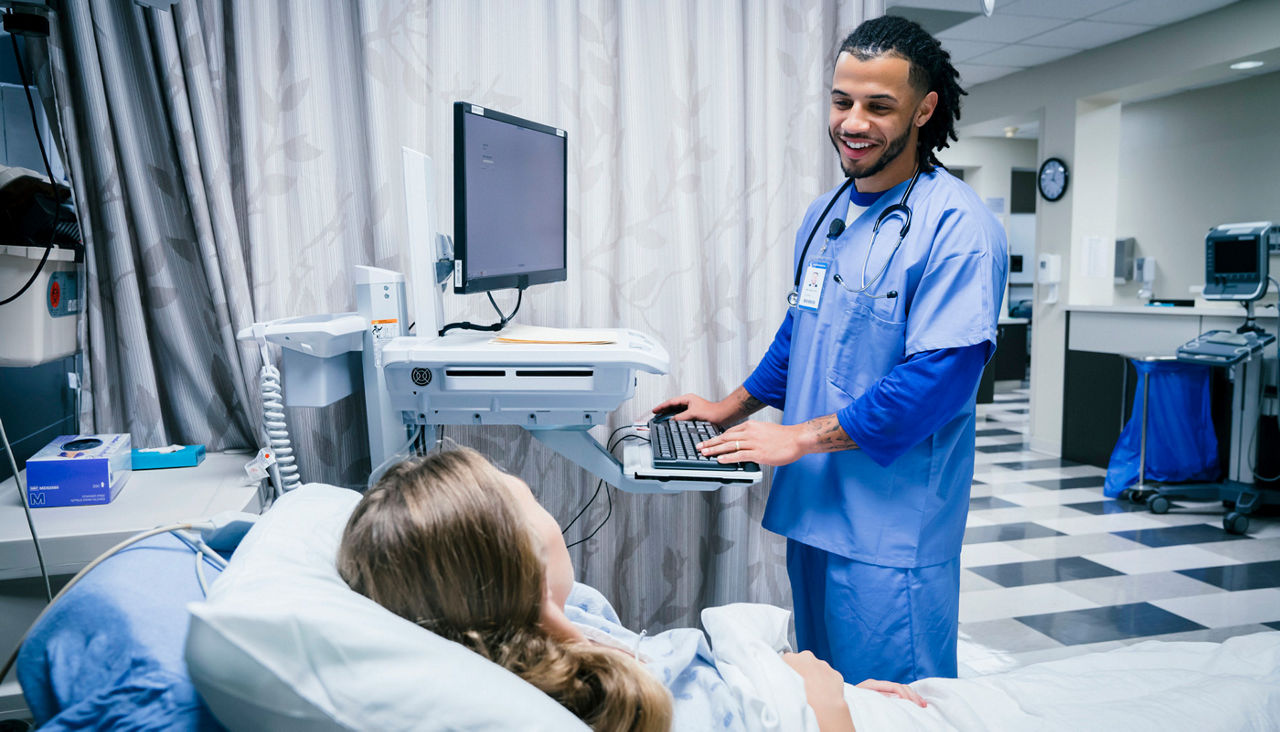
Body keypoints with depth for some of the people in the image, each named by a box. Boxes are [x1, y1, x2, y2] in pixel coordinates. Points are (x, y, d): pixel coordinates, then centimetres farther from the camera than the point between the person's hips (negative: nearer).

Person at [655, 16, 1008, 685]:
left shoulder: (958, 225, -15)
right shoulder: (825, 214, 11)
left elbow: (936, 379, -22)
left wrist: (802, 436, -20)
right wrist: (732, 409, 16)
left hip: (892, 522, -7)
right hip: (812, 504, 8)